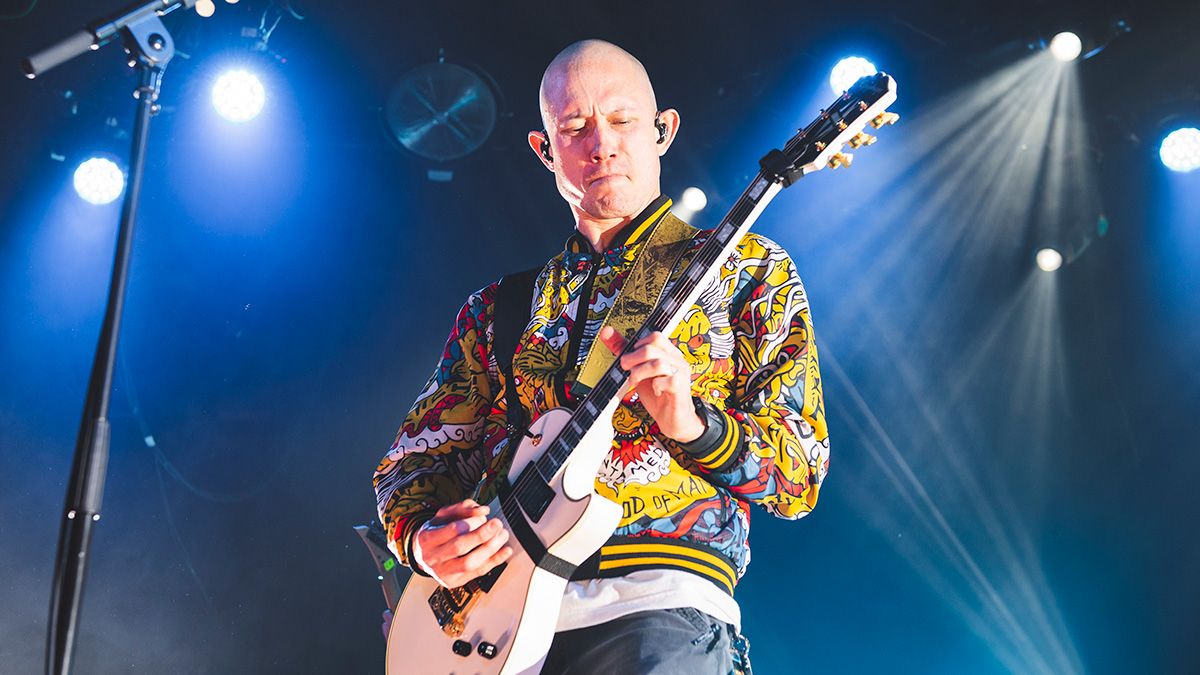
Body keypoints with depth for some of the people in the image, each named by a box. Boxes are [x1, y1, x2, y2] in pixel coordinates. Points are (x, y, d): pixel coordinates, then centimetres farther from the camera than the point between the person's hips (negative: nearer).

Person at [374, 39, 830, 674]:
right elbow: (412, 461, 19)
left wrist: (693, 424, -13)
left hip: (655, 605, -3)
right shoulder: (497, 308, 20)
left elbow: (801, 476, 6)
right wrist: (422, 536, -4)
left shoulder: (746, 269, 12)